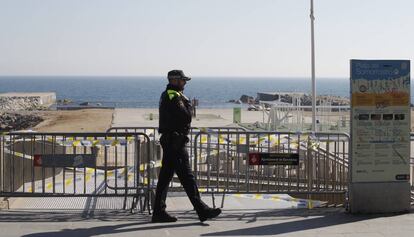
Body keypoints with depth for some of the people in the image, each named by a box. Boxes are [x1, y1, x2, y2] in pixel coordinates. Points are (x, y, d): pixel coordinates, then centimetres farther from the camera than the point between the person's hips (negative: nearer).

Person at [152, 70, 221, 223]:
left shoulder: (166, 95, 18)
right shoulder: (174, 96, -15)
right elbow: (186, 116, -21)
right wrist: (187, 102, -4)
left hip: (168, 140, 11)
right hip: (175, 142, -11)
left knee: (165, 176, 10)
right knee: (186, 176, -8)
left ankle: (159, 212, 13)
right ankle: (202, 211, -6)